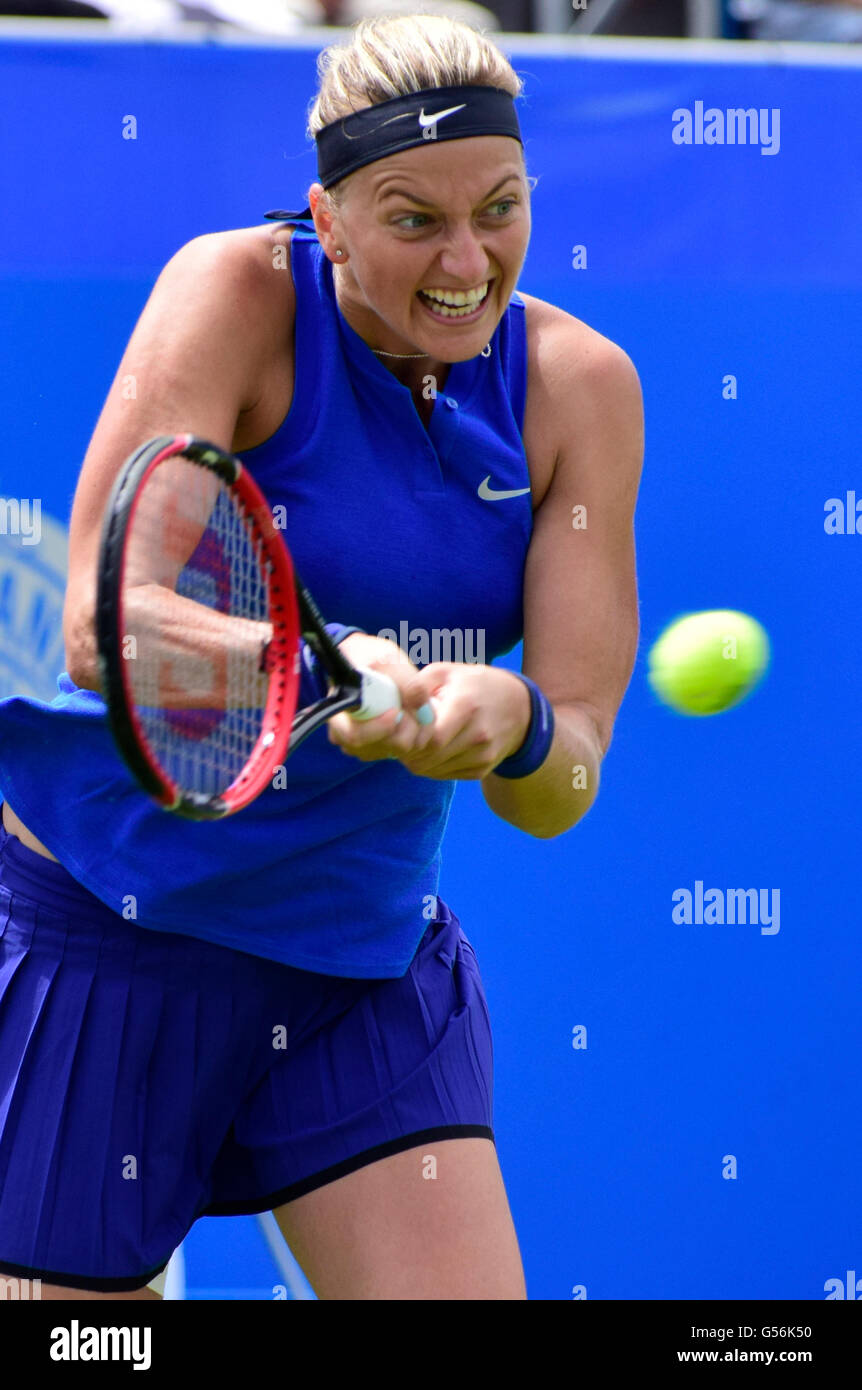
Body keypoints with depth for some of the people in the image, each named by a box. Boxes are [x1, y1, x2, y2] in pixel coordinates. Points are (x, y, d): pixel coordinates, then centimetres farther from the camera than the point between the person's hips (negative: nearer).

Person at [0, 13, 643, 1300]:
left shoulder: (577, 384, -5)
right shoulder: (239, 294, -14)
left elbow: (563, 788, -11)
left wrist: (514, 725, -35)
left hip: (370, 954, 3)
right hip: (111, 932, -3)